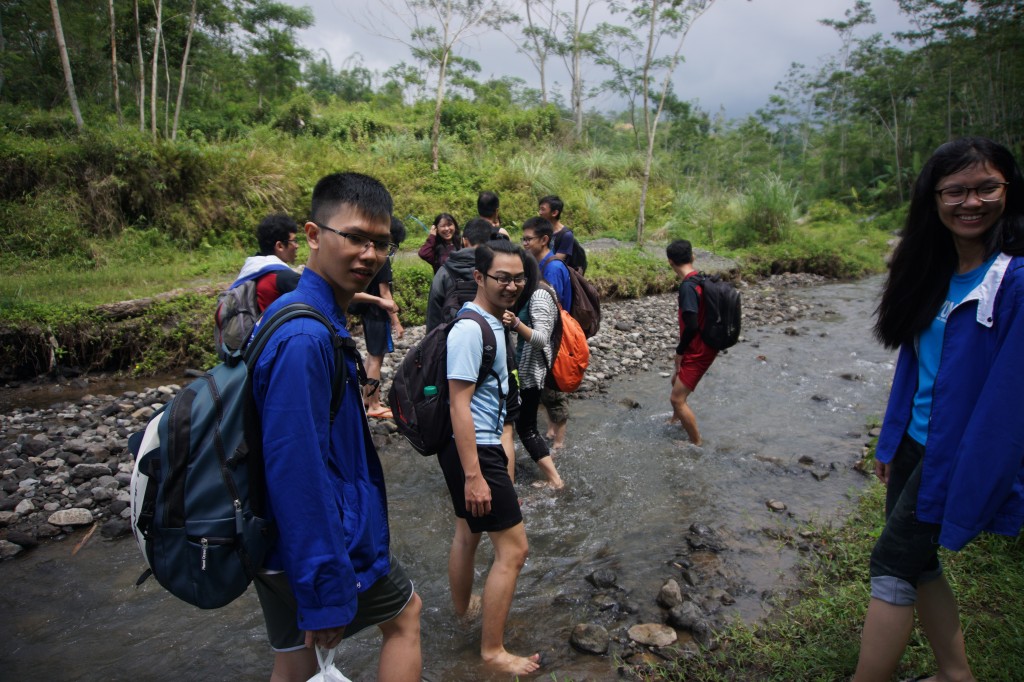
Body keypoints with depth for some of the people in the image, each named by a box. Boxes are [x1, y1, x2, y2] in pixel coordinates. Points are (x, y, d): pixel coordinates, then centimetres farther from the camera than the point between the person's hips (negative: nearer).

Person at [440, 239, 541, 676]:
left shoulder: (492, 322, 8)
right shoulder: (471, 329, -22)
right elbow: (459, 405, -24)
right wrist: (474, 476, -25)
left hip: (479, 445, 10)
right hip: (474, 450, -10)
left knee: (468, 531, 26)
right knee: (512, 549, -2)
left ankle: (462, 607, 47)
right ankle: (493, 651, 13)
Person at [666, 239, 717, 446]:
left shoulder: (687, 287, -25)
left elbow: (691, 326, -30)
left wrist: (680, 351, -14)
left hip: (698, 351, -10)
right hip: (705, 345, 10)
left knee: (677, 398, -4)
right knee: (677, 380, 30)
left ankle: (697, 443, 9)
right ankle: (677, 420, 53)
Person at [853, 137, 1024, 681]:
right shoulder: (934, 270, 4)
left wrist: (969, 491, -18)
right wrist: (891, 440, 12)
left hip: (962, 451, -7)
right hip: (917, 442, 7)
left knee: (893, 563, -2)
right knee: (916, 560, 15)